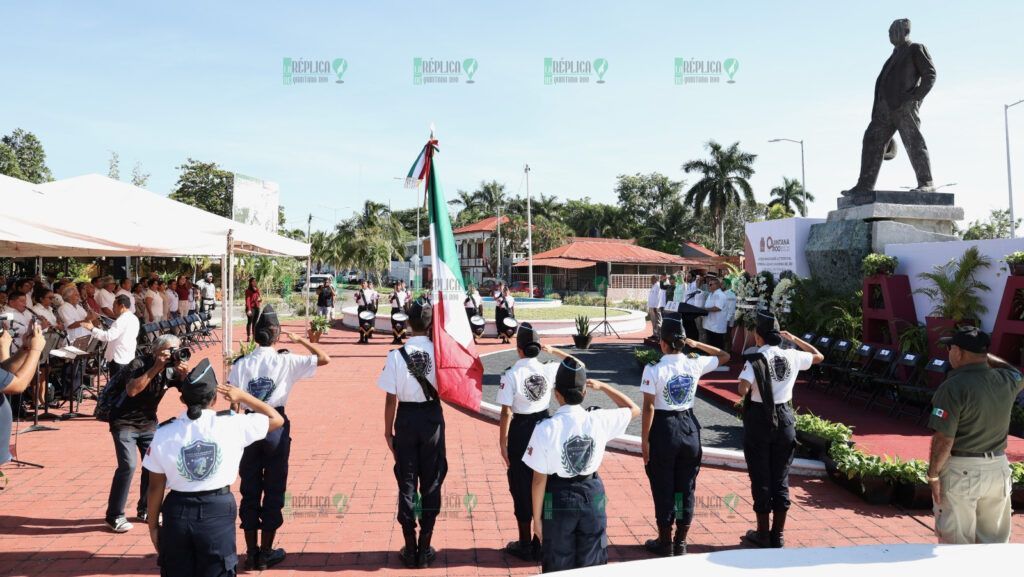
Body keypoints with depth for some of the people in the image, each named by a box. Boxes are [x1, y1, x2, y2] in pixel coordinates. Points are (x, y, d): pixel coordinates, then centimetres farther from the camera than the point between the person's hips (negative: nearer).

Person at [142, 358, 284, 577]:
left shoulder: (164, 433, -6)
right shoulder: (232, 424, -11)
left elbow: (156, 487, -1)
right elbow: (277, 419, 3)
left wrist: (153, 525, 11)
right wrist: (243, 397, 7)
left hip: (178, 513, 2)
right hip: (218, 512, -1)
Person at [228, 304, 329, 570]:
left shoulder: (240, 365, -2)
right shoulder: (287, 362, -8)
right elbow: (324, 358, -4)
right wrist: (300, 340, 7)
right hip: (276, 427, -2)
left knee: (249, 490, 13)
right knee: (274, 490, 10)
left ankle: (251, 552, 21)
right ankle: (266, 553, 17)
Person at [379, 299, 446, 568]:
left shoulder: (397, 355, -12)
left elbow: (391, 398, -11)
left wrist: (388, 430, 1)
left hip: (406, 418, -1)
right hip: (432, 417, 1)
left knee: (406, 482, 10)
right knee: (431, 482, 11)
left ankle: (410, 548, 17)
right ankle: (425, 548, 16)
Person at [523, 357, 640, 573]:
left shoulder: (545, 429, -20)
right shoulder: (599, 420, -14)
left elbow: (539, 480, -13)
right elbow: (634, 409, 6)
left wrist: (537, 517, -2)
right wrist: (603, 386, 8)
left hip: (559, 500, -2)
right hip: (592, 496, 2)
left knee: (559, 567, 14)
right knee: (592, 564, 18)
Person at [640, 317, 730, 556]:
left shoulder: (653, 369, -14)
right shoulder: (696, 364, -3)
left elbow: (649, 407, -14)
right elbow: (724, 356, 14)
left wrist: (644, 439, -8)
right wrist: (697, 344, 12)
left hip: (663, 429, -3)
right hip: (689, 427, 4)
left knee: (663, 488, 8)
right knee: (686, 487, 13)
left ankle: (665, 543, 18)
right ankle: (680, 542, 22)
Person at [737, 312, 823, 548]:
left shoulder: (755, 360, -13)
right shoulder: (791, 356, 0)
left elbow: (743, 390, -26)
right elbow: (818, 356, 19)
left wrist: (746, 387, -4)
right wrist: (794, 339, 20)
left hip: (759, 419, -4)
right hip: (785, 418, 4)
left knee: (761, 478, 7)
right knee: (781, 478, 11)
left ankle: (762, 534, 15)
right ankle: (778, 535, 18)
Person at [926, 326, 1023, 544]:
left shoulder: (953, 387, -20)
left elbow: (944, 439, -21)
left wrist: (933, 474, -11)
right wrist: (983, 354, 23)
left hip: (960, 470, -6)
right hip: (998, 468, 6)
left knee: (956, 542, 6)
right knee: (994, 540, 18)